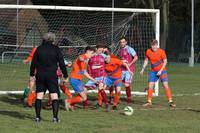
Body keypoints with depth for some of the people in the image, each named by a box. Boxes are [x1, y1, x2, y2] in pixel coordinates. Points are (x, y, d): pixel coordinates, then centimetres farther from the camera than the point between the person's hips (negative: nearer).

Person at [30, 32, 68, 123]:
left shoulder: (39, 49, 5)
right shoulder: (56, 49, -3)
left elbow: (33, 63, 9)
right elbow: (62, 63, -2)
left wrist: (32, 75, 19)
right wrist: (65, 76, 6)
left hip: (40, 75, 3)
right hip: (52, 76, -3)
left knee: (39, 96, 8)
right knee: (54, 96, 0)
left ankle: (37, 116, 8)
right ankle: (55, 117, -7)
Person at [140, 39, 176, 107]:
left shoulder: (161, 52, -13)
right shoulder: (148, 51, -4)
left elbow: (165, 62, -6)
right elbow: (146, 60, 12)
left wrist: (160, 71, -14)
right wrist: (143, 69, 6)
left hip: (162, 70, -3)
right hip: (153, 71, 3)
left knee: (166, 85, -12)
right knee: (150, 86, -3)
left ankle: (170, 101, -9)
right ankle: (149, 101, 8)